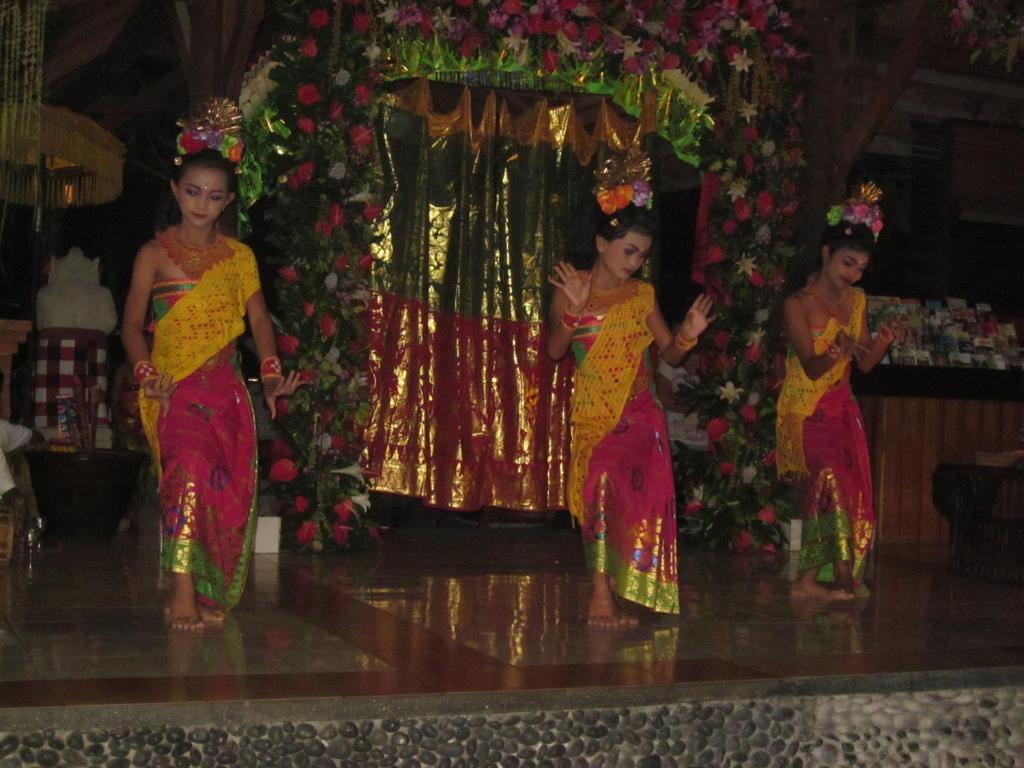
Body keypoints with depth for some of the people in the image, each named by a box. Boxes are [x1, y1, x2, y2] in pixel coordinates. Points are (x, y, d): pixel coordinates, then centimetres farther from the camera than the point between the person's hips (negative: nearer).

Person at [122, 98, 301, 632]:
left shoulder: (239, 257, 11)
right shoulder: (155, 254, 3)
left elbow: (258, 318, 8)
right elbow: (132, 323, 2)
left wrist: (271, 375, -5)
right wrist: (146, 374, -14)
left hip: (224, 388, 4)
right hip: (173, 388, -4)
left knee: (229, 488, 2)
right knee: (190, 467, -22)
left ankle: (210, 593, 14)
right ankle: (182, 593, -21)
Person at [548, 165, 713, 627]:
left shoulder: (642, 295, 7)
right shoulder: (571, 287, 0)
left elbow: (668, 353, 8)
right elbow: (555, 350, -9)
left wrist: (687, 336, -11)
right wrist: (575, 309, -22)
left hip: (639, 413, 2)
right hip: (592, 412, -2)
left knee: (635, 495, -3)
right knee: (600, 489, -10)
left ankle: (605, 595, 6)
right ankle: (602, 595, -6)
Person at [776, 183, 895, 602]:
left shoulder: (857, 300, 9)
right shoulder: (798, 304, -10)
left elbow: (865, 363, 6)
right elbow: (811, 367, -17)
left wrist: (880, 344, -15)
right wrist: (836, 352, -37)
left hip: (841, 408, 7)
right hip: (805, 409, -7)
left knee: (849, 491, 3)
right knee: (832, 479, -19)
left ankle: (810, 579, 8)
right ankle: (841, 576, -10)